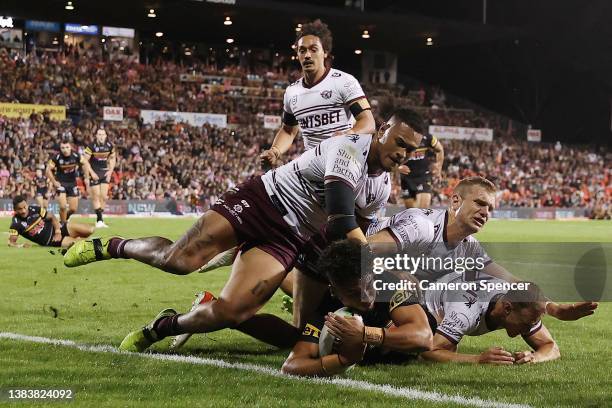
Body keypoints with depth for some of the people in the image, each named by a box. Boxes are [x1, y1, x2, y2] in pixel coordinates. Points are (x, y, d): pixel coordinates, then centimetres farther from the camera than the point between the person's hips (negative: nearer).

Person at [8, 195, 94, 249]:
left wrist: (58, 231, -11)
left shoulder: (35, 209, -8)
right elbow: (11, 242, -13)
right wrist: (21, 245, -34)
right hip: (50, 242, -3)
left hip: (56, 228, 3)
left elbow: (52, 217, 2)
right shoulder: (16, 224, -15)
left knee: (90, 230, -11)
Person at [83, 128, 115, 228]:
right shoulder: (91, 146, -14)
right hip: (94, 173, -4)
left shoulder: (110, 146, -1)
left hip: (105, 172, 4)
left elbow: (112, 158, 15)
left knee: (104, 196, 0)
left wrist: (110, 171, 4)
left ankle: (99, 219, 10)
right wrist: (91, 173, -15)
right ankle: (100, 219, -7)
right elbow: (85, 161, -11)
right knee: (96, 196, -6)